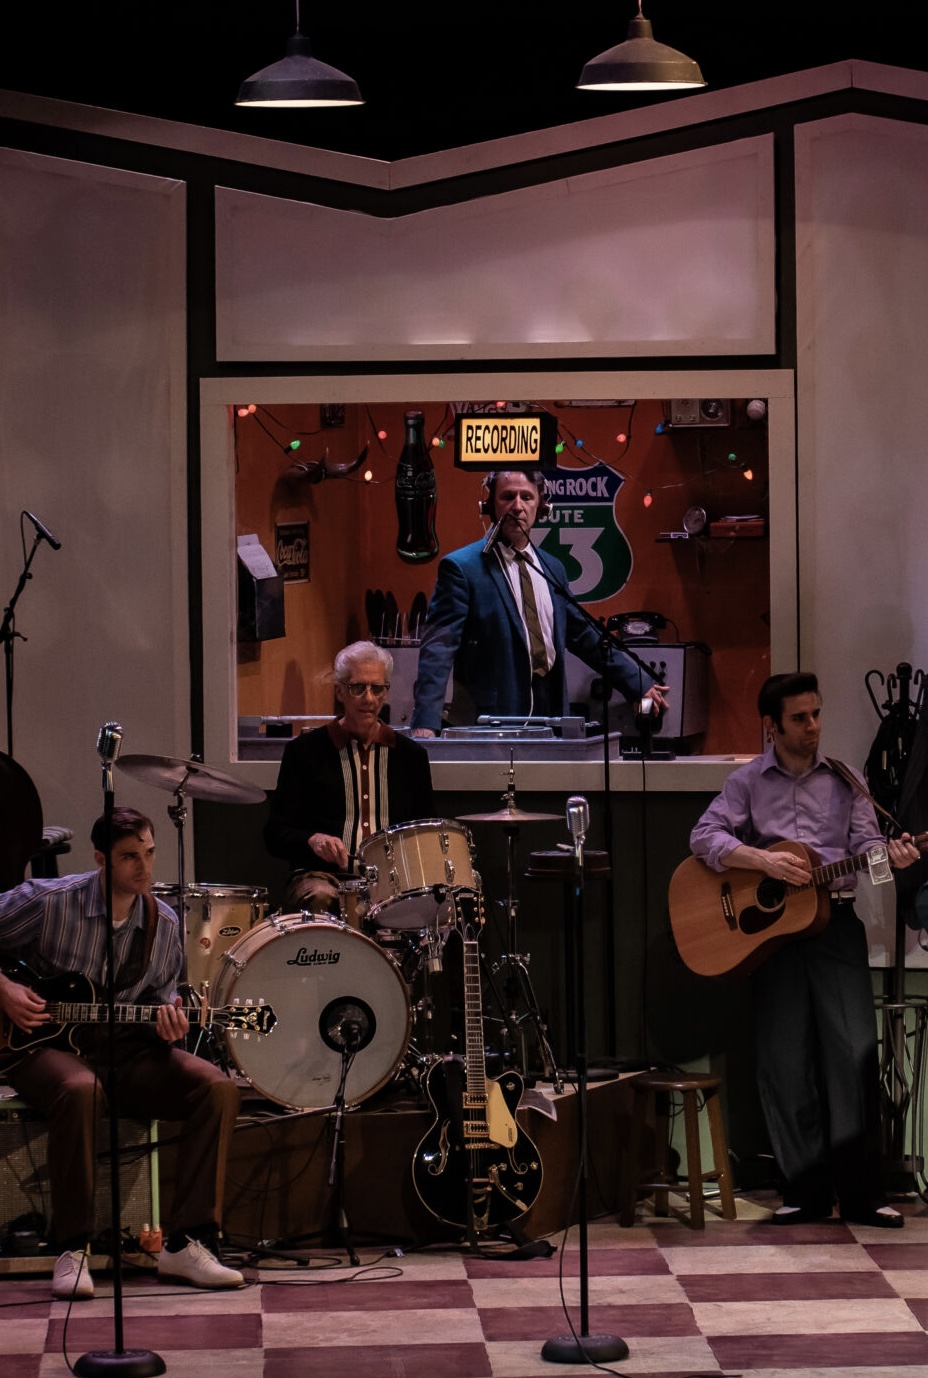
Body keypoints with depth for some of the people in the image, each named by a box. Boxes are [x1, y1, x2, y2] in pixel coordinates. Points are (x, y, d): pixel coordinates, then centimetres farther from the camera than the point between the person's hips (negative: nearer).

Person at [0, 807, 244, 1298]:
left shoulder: (163, 924, 5)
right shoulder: (49, 901, -8)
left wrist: (166, 1020, -7)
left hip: (124, 1051, 5)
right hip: (43, 1043, -4)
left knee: (217, 1087, -20)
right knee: (80, 1091, -41)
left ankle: (185, 1244, -19)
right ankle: (72, 1251, -28)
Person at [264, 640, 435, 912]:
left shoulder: (411, 756, 17)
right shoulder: (305, 751, 9)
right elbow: (276, 835, 6)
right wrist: (312, 840, -17)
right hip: (324, 876, -2)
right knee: (320, 898, -38)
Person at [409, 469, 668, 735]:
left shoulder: (553, 569, 15)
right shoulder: (460, 568, -5)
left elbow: (583, 636, 22)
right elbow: (438, 648, -13)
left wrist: (640, 685, 20)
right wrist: (426, 722, -23)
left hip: (550, 712, 5)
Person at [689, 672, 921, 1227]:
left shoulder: (845, 780, 12)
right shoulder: (747, 782, 8)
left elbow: (864, 843, 4)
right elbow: (705, 836, -3)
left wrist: (889, 853, -19)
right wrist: (765, 862, -16)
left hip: (835, 923, 0)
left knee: (854, 1052, -8)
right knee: (785, 1060, 0)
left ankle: (861, 1191, -4)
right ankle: (807, 1191, 7)